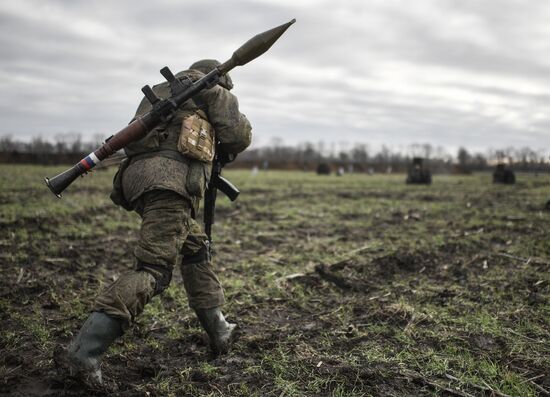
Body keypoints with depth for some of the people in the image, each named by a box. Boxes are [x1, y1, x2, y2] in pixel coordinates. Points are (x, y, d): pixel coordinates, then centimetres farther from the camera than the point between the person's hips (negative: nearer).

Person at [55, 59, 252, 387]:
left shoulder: (160, 91, 32)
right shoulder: (212, 91, 13)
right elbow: (238, 138, 4)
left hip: (136, 175, 8)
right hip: (171, 179, -8)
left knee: (195, 248, 20)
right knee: (154, 271, -13)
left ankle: (219, 332, 25)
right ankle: (82, 353, -22)